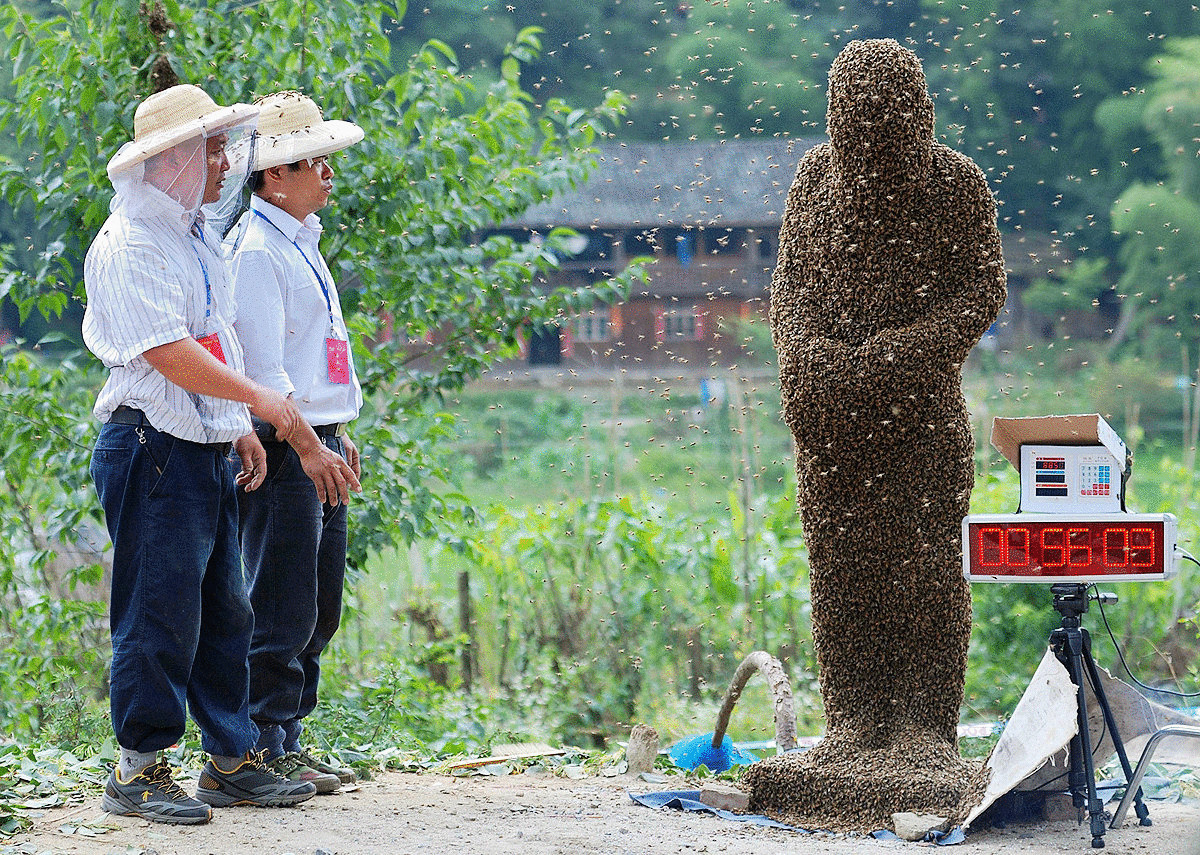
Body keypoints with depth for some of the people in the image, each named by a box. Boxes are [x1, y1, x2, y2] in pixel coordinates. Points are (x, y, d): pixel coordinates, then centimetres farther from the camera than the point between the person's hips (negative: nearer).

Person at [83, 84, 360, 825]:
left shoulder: (197, 237, 16)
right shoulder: (129, 244, -13)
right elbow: (164, 351, -22)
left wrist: (243, 430, 16)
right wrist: (259, 400, -21)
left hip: (206, 451, 9)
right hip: (154, 450, -9)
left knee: (225, 611, 11)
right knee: (160, 615, -6)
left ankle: (232, 761, 18)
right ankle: (138, 771, 3)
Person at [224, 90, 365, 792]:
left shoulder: (302, 241, 18)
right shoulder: (255, 249, -13)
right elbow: (262, 367, -18)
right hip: (282, 446, -10)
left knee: (319, 607, 13)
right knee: (283, 610, -7)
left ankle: (287, 740, 20)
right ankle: (268, 751, -1)